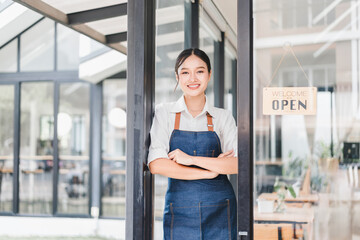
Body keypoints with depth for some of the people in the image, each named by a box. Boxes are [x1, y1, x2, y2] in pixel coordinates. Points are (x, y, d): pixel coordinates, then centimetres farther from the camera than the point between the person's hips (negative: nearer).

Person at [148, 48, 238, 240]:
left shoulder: (223, 117, 6)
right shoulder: (164, 113, 3)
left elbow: (238, 164, -6)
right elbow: (156, 165, -8)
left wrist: (192, 159, -15)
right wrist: (209, 171, -10)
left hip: (219, 211, 1)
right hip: (179, 210, -1)